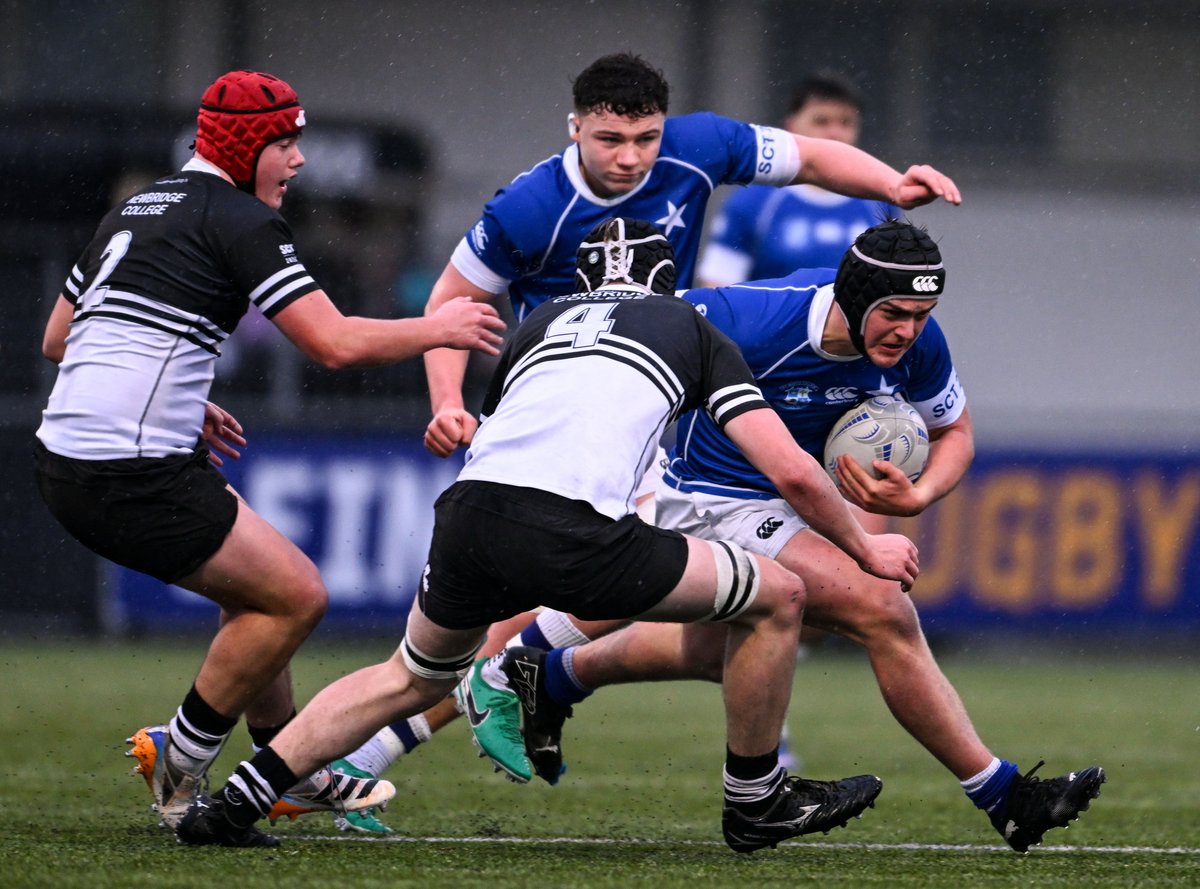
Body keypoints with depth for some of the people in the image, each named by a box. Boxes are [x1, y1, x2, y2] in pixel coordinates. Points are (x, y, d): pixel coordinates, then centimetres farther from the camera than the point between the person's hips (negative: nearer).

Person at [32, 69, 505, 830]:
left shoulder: (134, 212, 19)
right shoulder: (236, 219, -9)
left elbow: (58, 339, 26)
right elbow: (334, 342, -13)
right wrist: (437, 329, 2)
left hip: (67, 454, 10)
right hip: (134, 477, -10)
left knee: (259, 588, 21)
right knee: (297, 594, -2)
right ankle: (179, 764, 6)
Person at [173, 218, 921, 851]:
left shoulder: (544, 320, 33)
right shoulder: (696, 333, 23)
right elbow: (792, 472, 15)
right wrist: (865, 547, 31)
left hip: (469, 510, 5)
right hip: (578, 532, -5)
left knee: (413, 679, 32)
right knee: (777, 597, 15)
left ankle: (235, 803, 22)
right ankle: (757, 803, 26)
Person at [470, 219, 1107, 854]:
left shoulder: (917, 343, -16)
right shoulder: (757, 320, -34)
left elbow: (954, 431, 1)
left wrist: (916, 497, -19)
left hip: (788, 497, 8)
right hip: (714, 500, -8)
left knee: (715, 649, 30)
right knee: (882, 610, -23)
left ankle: (553, 677, 53)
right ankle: (1001, 796, -16)